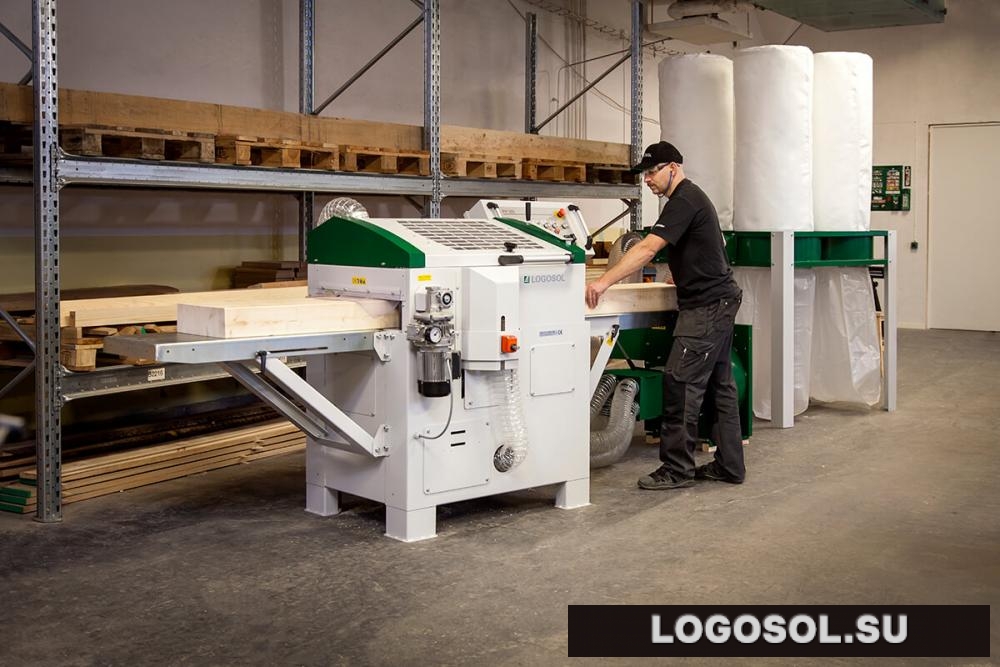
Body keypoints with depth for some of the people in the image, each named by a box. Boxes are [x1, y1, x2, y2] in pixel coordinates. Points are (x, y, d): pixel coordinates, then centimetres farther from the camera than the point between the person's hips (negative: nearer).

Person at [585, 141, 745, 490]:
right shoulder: (691, 197, 17)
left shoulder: (684, 201, -15)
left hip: (707, 306, -11)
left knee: (680, 383, -10)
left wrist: (604, 282, -31)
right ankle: (729, 465, 16)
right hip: (718, 302, 11)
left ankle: (676, 470, -6)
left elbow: (648, 248, -26)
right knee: (720, 385, 11)